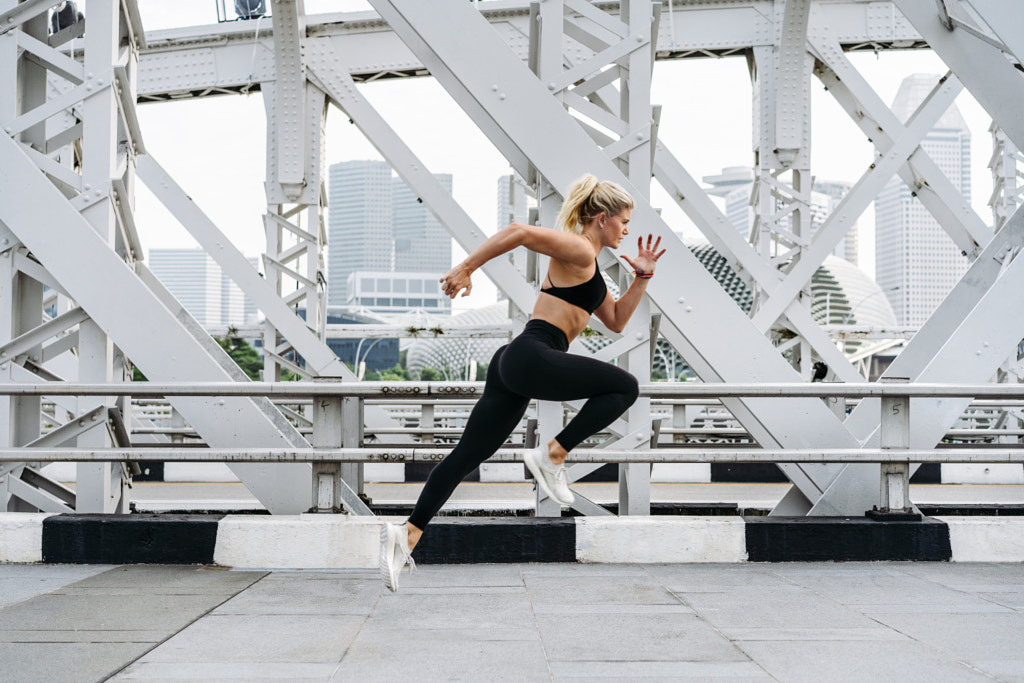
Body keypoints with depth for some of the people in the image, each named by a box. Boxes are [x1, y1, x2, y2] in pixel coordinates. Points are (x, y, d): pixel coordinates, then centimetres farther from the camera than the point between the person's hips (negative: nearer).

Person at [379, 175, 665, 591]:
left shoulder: (588, 266, 26)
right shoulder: (577, 250, -5)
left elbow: (616, 321, 29)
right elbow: (519, 232, -18)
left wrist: (642, 277, 21)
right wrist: (467, 268, -20)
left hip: (516, 365, 10)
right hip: (532, 358, -10)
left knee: (468, 454, 5)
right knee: (625, 387, -1)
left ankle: (408, 533, 2)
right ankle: (552, 456, -4)